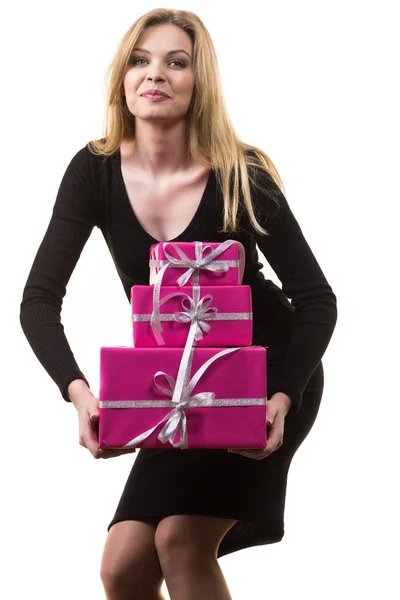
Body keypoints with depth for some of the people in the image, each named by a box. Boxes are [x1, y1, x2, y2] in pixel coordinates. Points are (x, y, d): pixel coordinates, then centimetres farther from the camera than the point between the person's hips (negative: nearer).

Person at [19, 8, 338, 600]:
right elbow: (40, 300, -15)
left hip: (269, 375, -4)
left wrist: (282, 399, -31)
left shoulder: (241, 178, -19)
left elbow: (317, 300, -15)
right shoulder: (96, 172, -11)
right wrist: (79, 393, -33)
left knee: (181, 539, -21)